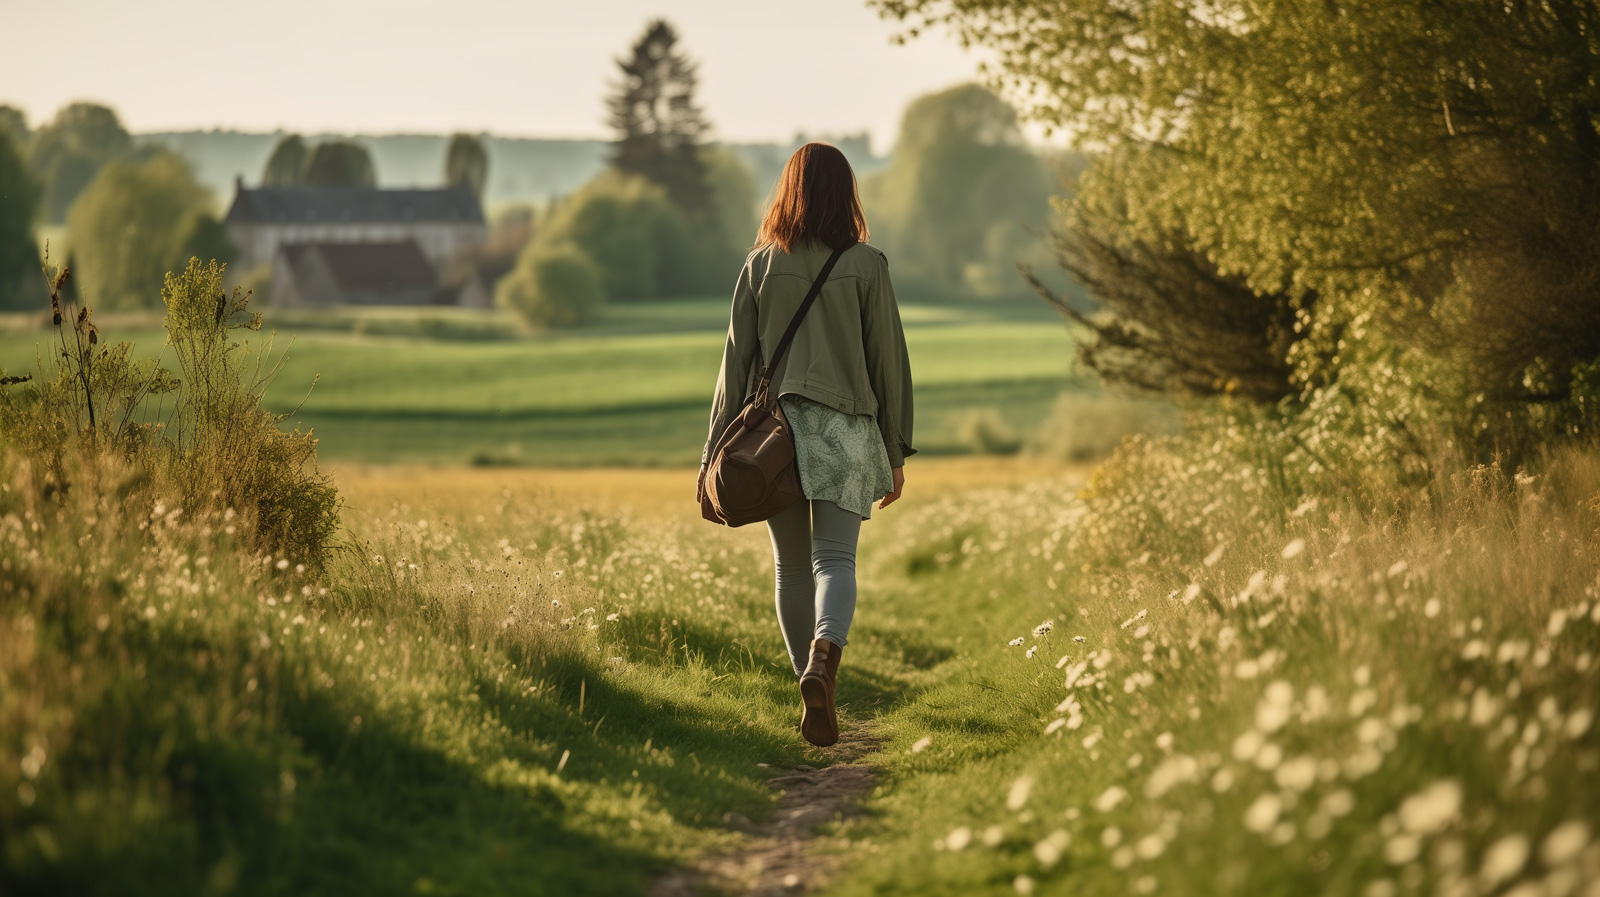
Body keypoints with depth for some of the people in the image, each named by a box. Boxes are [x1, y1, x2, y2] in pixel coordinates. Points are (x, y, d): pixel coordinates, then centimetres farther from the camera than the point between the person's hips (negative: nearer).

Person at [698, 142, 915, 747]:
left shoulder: (761, 265, 4)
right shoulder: (866, 265, 0)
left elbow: (736, 362, 4)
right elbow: (888, 361, 2)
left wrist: (717, 452, 9)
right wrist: (896, 452, 9)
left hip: (773, 428, 2)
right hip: (844, 430, -2)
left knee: (791, 569, 13)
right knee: (835, 560, -9)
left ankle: (811, 679, 18)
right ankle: (824, 661, -34)